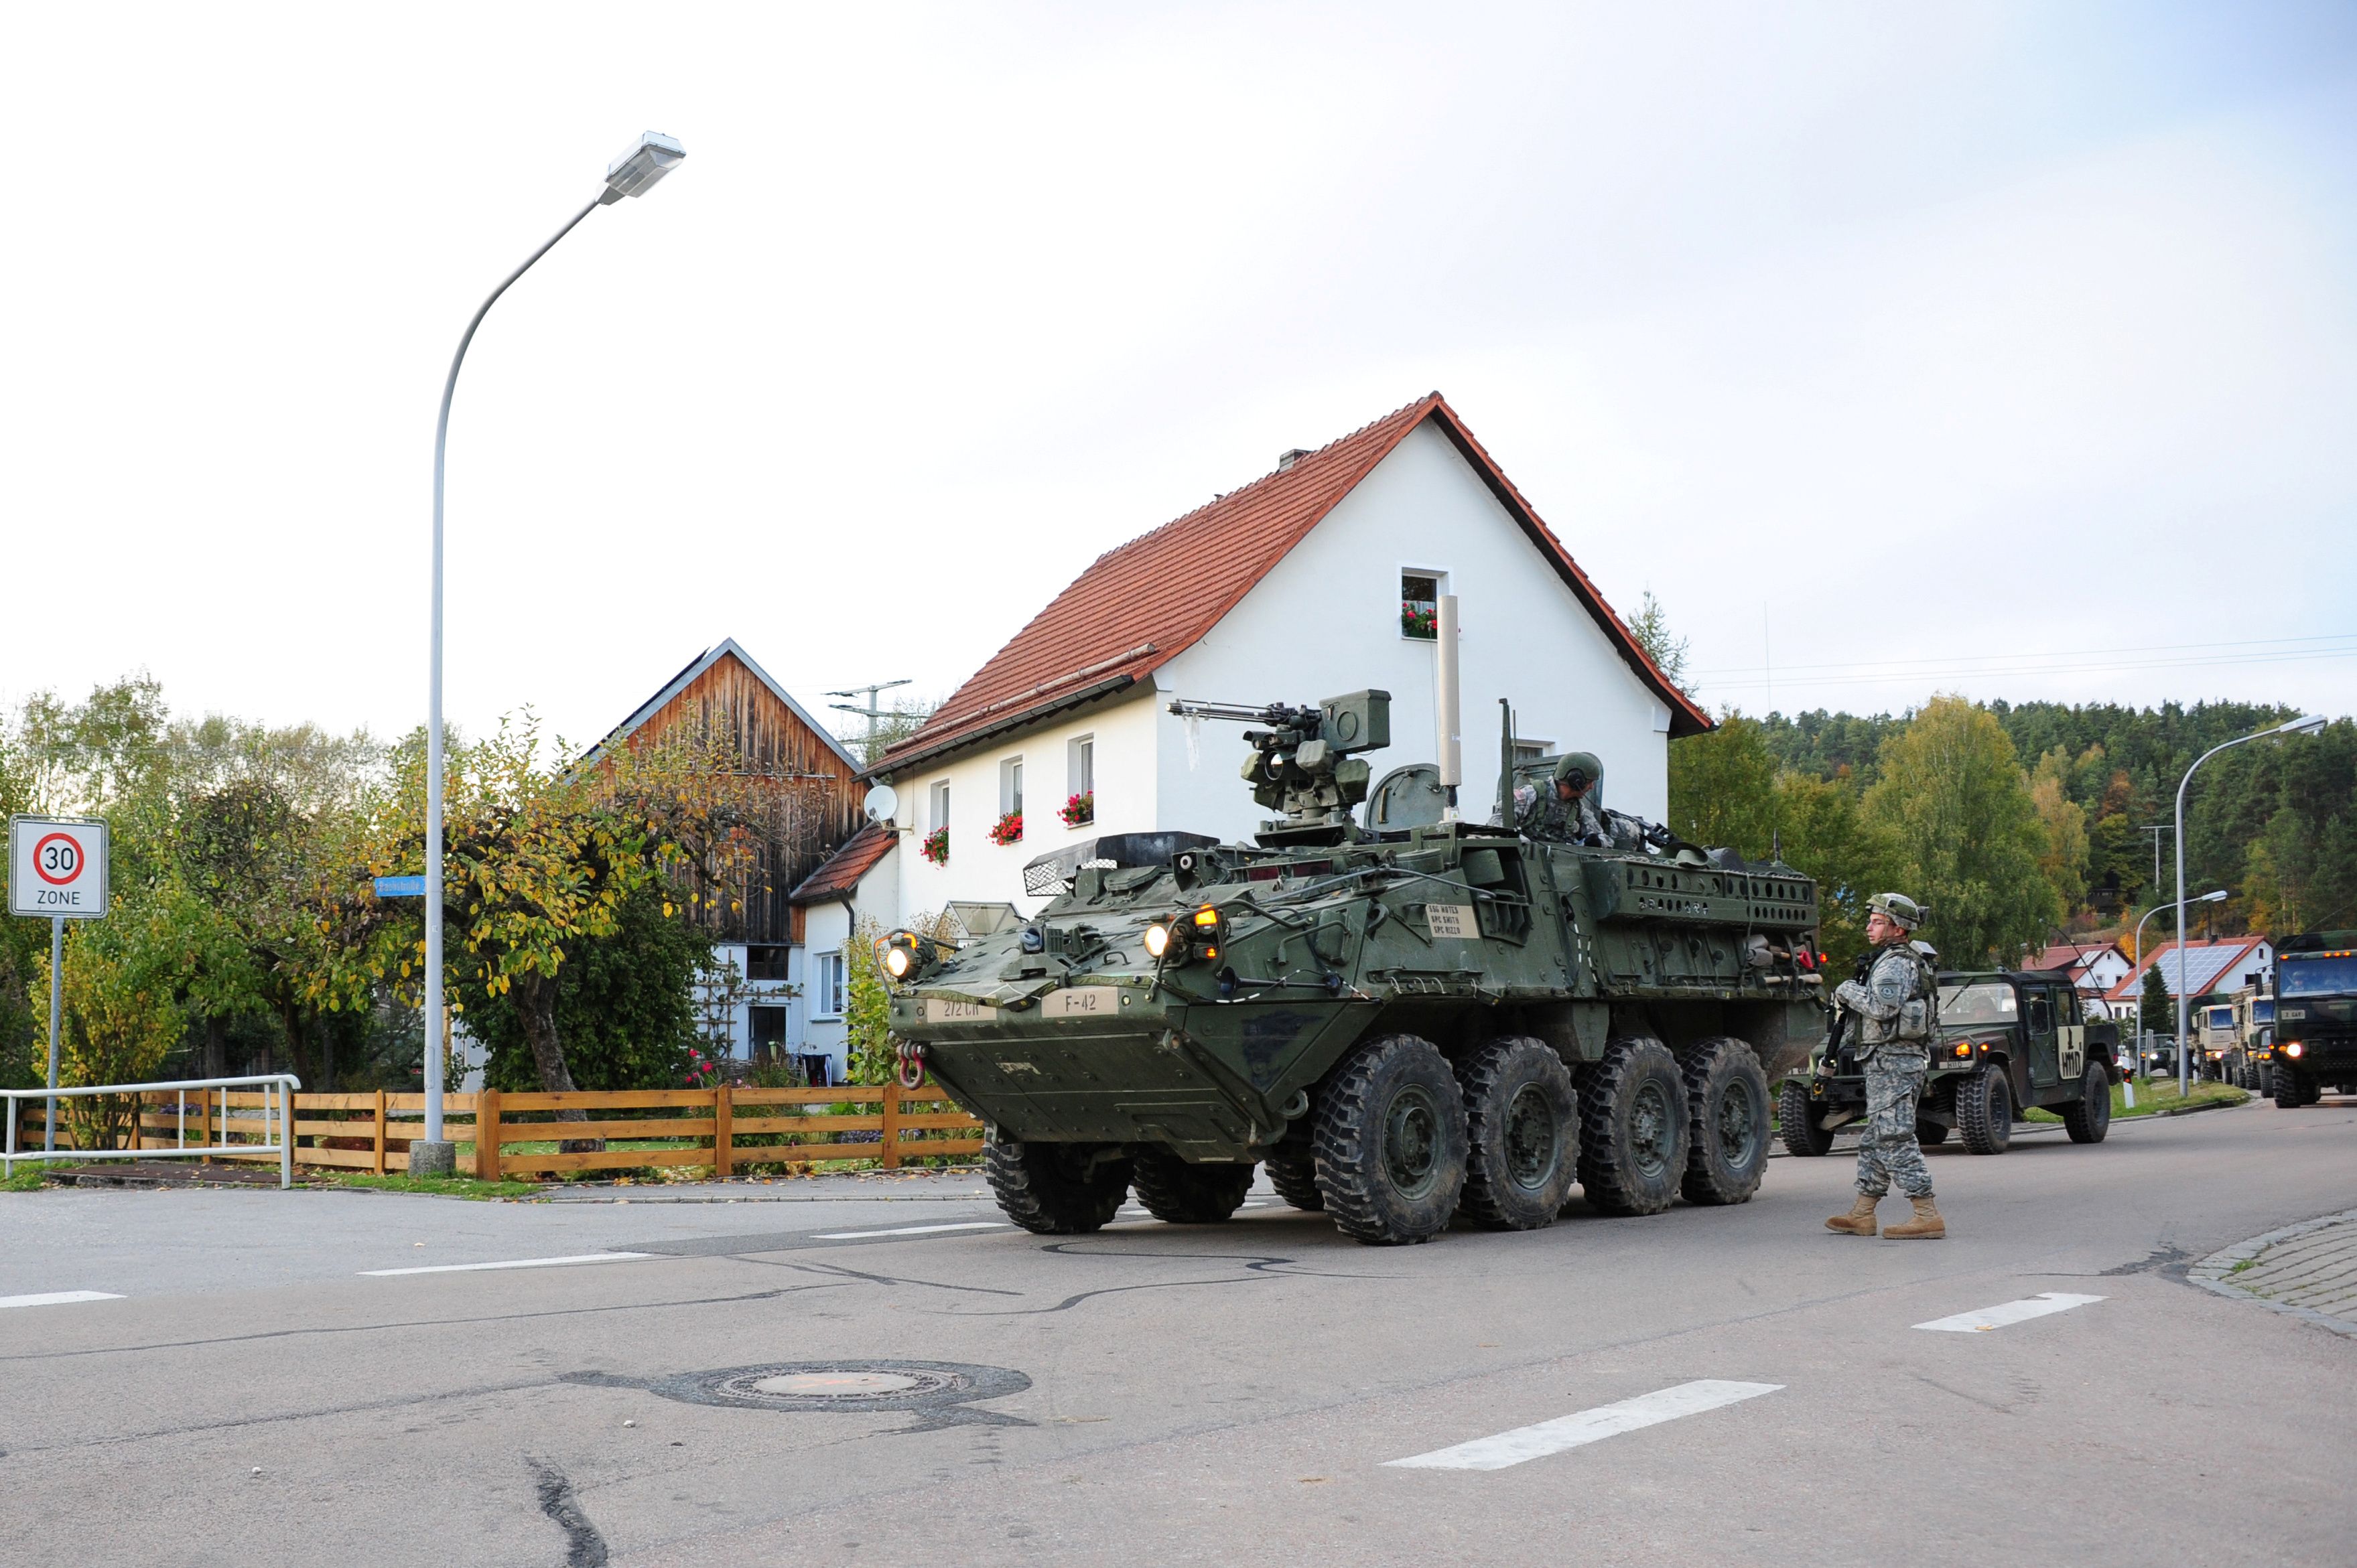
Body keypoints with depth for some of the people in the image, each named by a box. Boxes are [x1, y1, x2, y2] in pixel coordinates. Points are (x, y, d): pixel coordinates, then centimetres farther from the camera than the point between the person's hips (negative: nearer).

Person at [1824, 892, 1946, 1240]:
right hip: (1893, 1060, 11)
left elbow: (1882, 1007, -28)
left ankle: (1927, 1216, -11)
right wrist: (1850, 999, 9)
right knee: (1877, 1138, 13)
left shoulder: (1894, 964, -14)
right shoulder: (1906, 961, 20)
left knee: (1896, 1138, -11)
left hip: (1893, 1061, -11)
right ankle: (1861, 1215, 19)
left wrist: (1850, 990, -13)